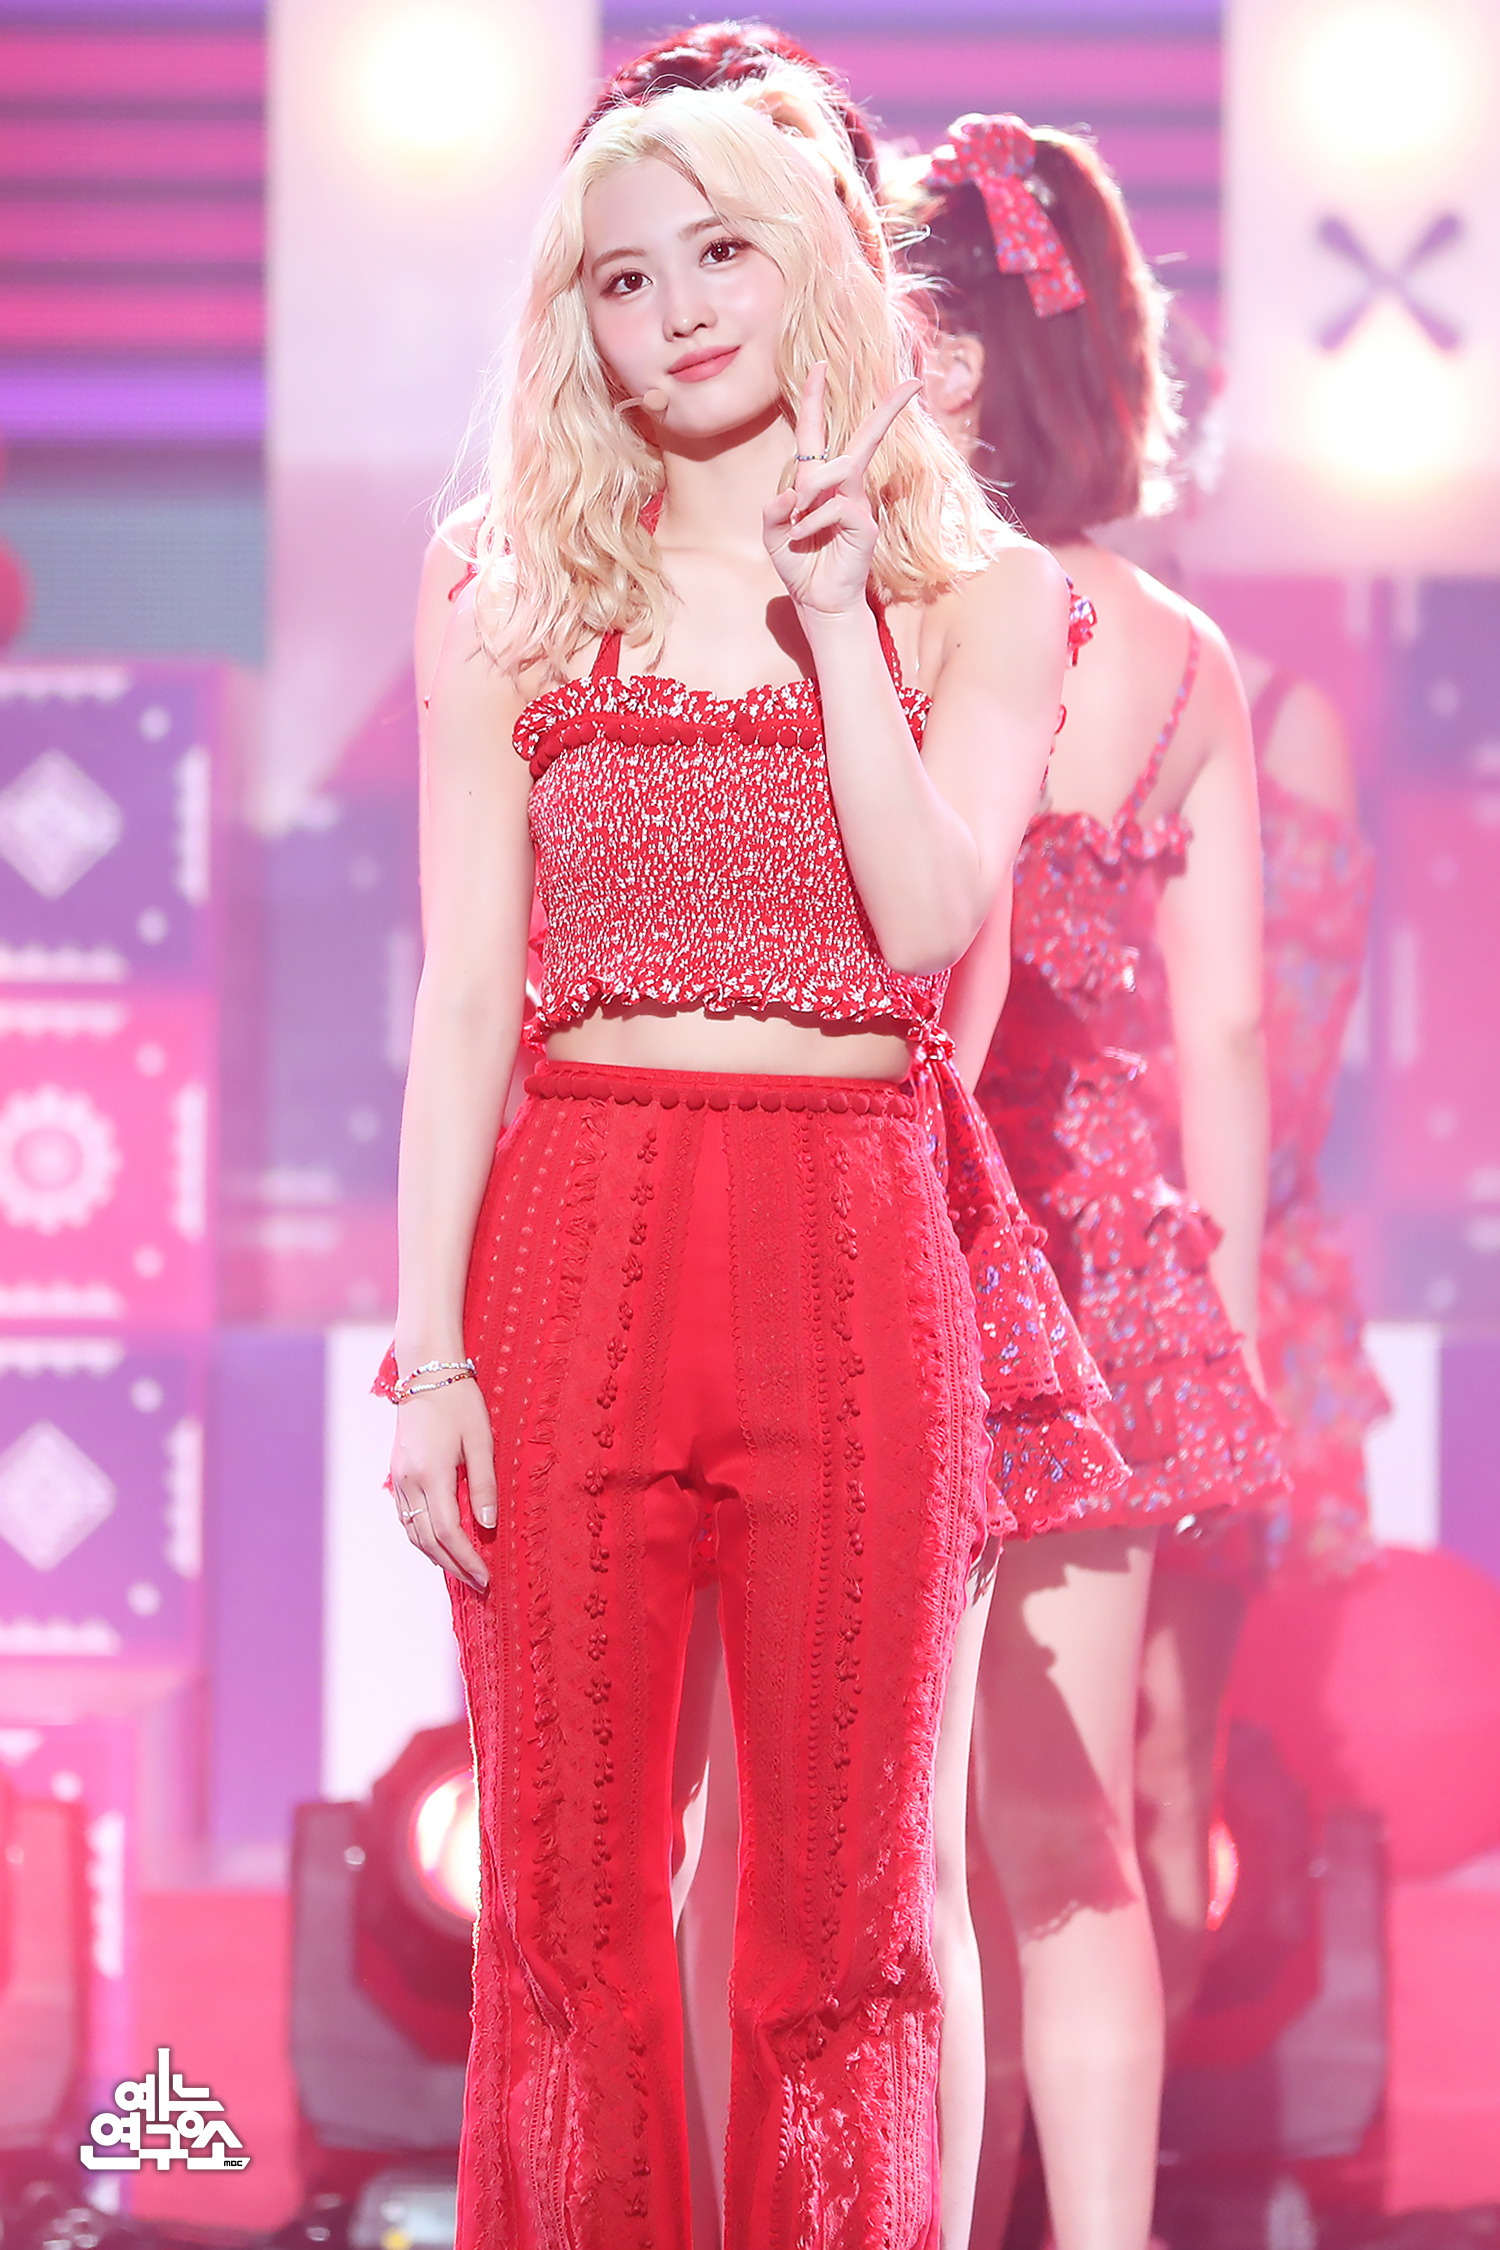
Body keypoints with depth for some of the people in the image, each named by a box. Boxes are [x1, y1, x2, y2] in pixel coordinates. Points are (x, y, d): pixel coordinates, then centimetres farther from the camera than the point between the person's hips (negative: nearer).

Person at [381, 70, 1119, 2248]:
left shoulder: (978, 597, 8)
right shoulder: (521, 609, 10)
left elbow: (927, 915, -8)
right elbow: (465, 993, 4)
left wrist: (830, 609, -6)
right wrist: (429, 1347, -3)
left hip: (854, 1252, 0)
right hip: (573, 1240, 1)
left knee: (842, 1906, 4)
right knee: (569, 1902, 2)